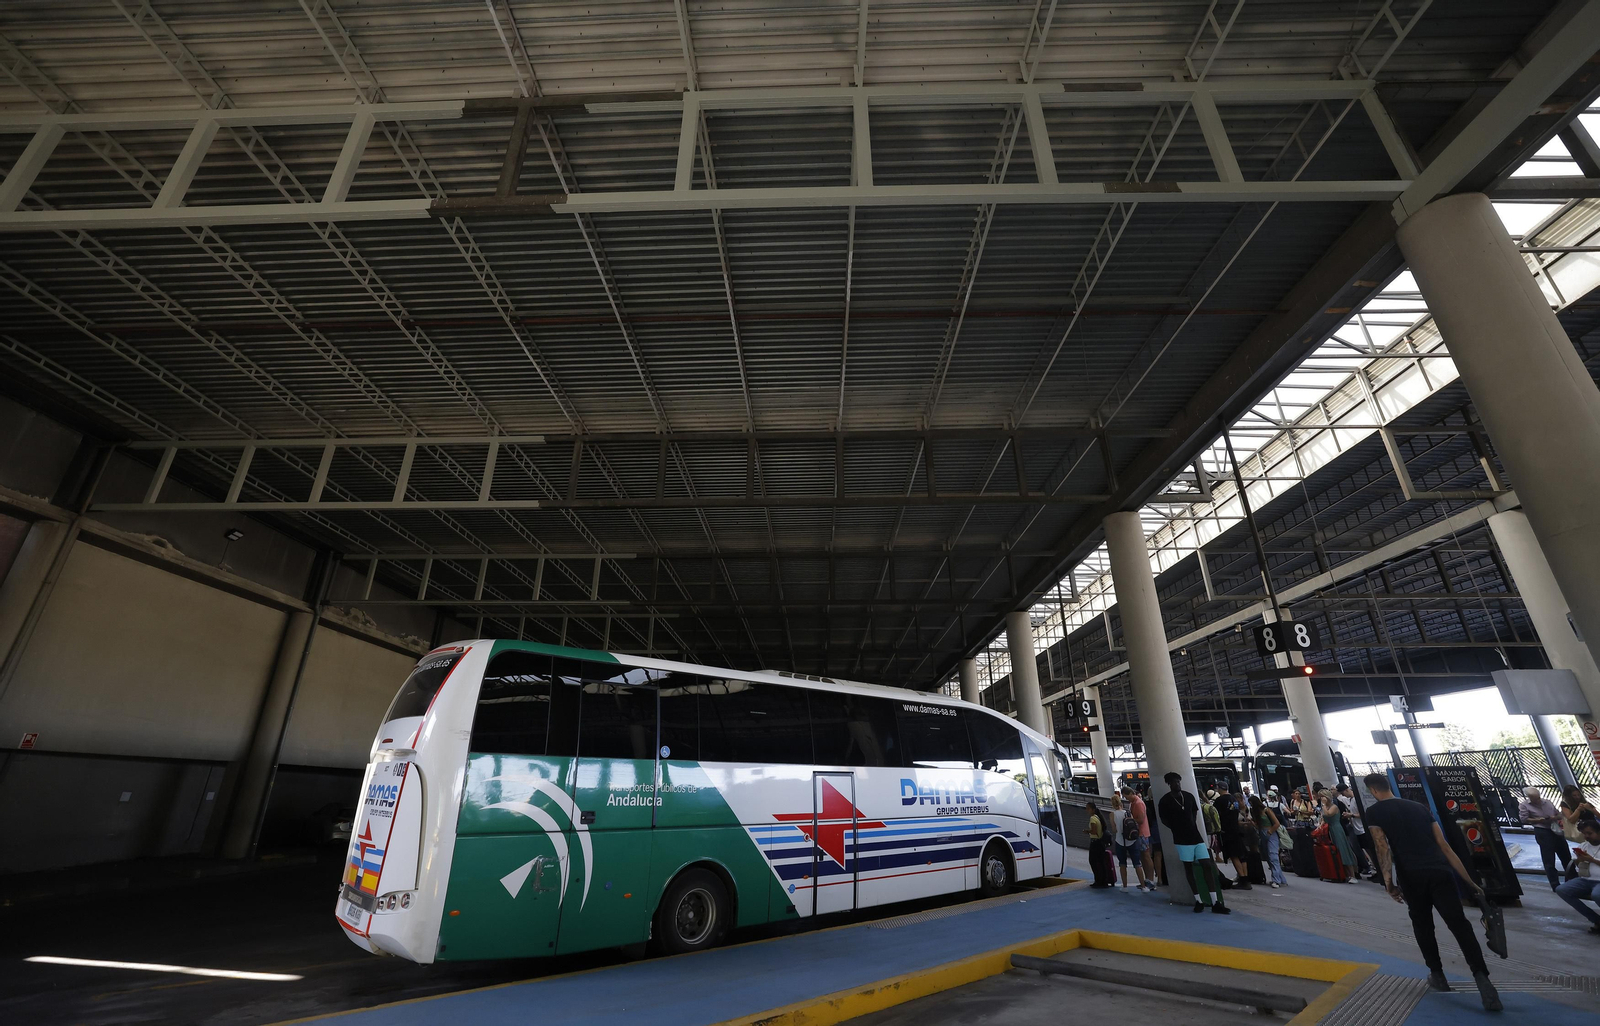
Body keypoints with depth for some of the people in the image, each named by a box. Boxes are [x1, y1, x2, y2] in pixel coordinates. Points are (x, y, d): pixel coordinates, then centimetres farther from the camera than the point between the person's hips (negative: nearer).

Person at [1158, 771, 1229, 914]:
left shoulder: (1189, 796, 3)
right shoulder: (1165, 801, -10)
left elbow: (1195, 811, 19)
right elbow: (1164, 820, 1)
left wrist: (1192, 826, 7)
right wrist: (1178, 829, -1)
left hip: (1196, 836, 4)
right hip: (1182, 839, -4)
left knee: (1207, 866, -1)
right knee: (1188, 868, 4)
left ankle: (1215, 903, 2)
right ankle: (1198, 900, 14)